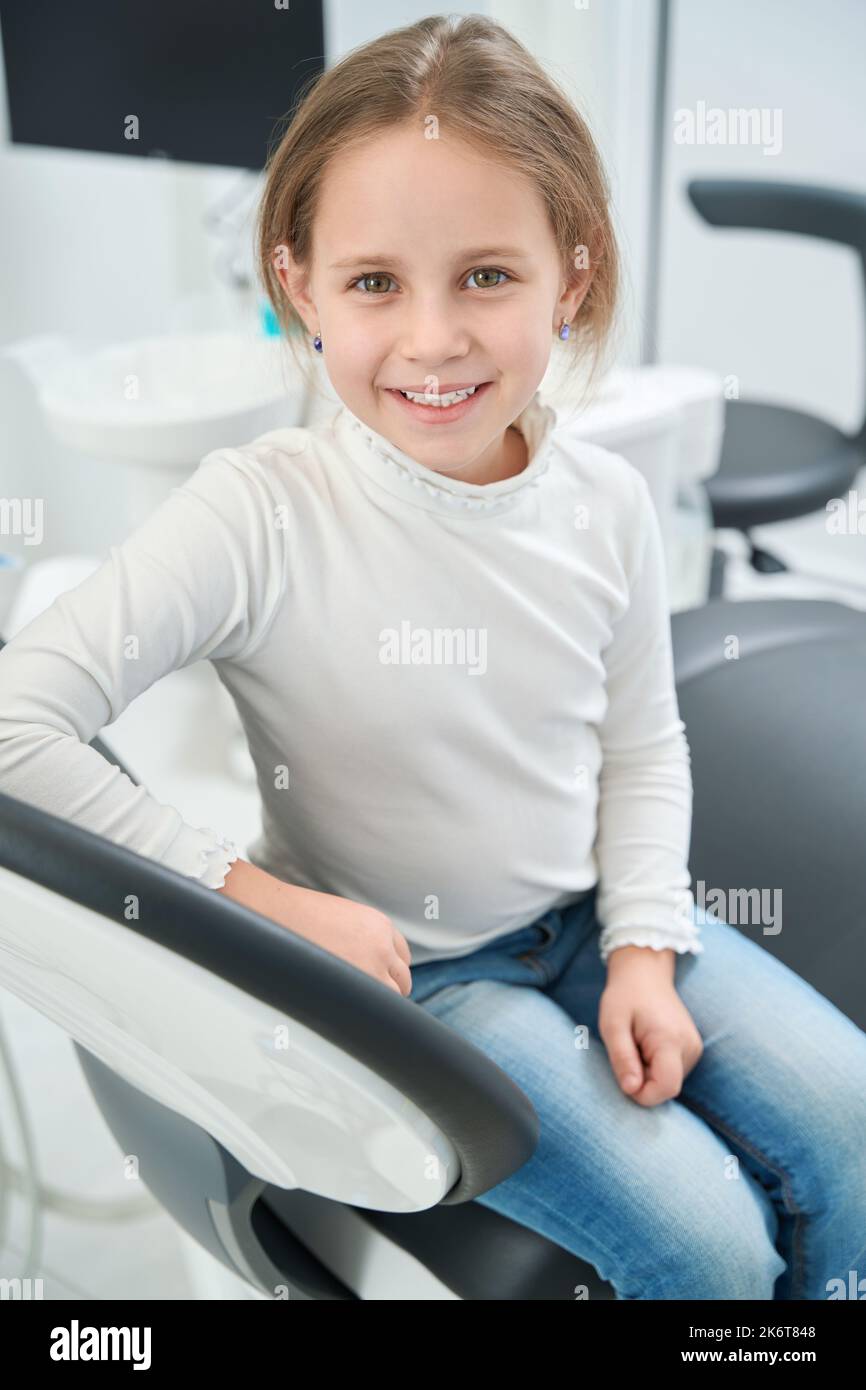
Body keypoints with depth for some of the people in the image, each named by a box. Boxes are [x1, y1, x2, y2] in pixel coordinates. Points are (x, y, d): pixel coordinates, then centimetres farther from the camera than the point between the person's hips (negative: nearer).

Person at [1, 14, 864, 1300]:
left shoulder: (607, 505, -8)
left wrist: (645, 948, -6)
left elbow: (643, 748, 6)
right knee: (704, 1237, -13)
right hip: (402, 970, -5)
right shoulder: (262, 516, -23)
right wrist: (262, 898, -25)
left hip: (591, 917, 5)